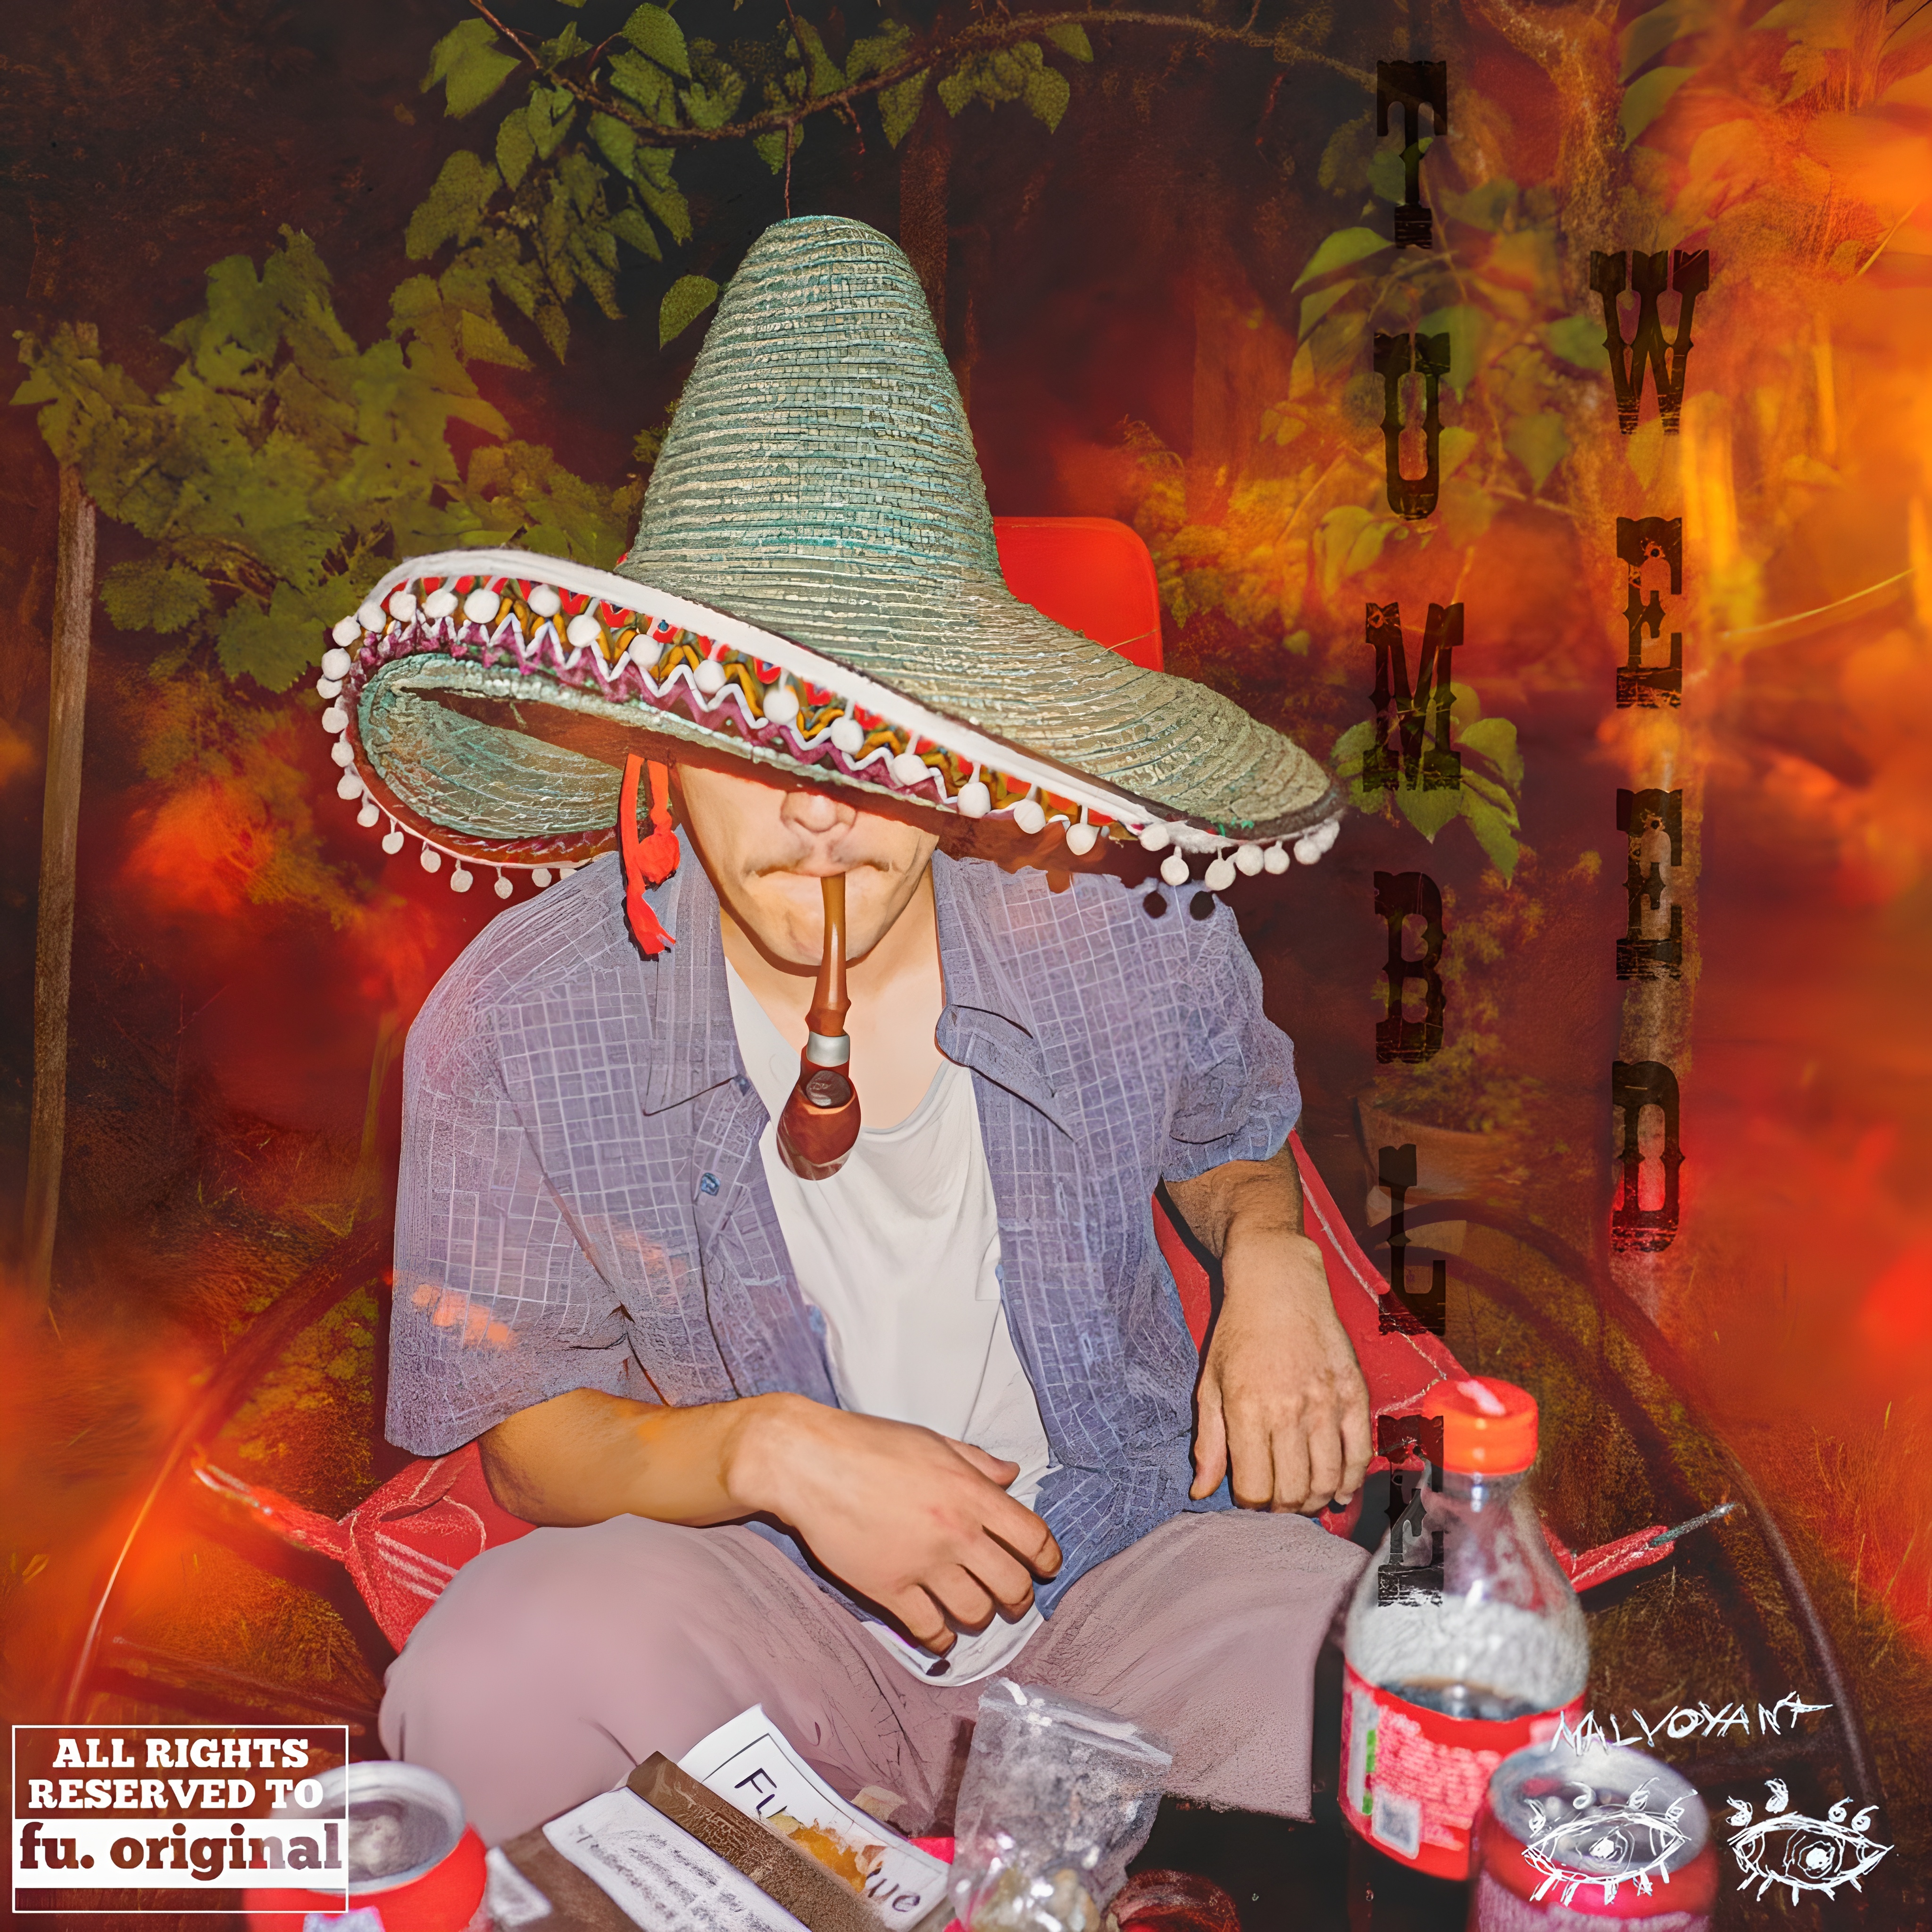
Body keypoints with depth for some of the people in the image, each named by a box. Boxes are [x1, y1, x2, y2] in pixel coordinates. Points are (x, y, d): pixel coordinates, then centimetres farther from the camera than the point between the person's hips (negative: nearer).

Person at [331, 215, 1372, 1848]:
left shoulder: (1129, 926, -10)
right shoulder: (513, 1027, -13)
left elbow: (1236, 1135, 15)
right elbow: (532, 1438, -3)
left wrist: (1272, 1255, -8)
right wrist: (765, 1449, -23)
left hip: (1128, 1551, 0)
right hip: (756, 1599, 0)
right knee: (492, 1683, -31)